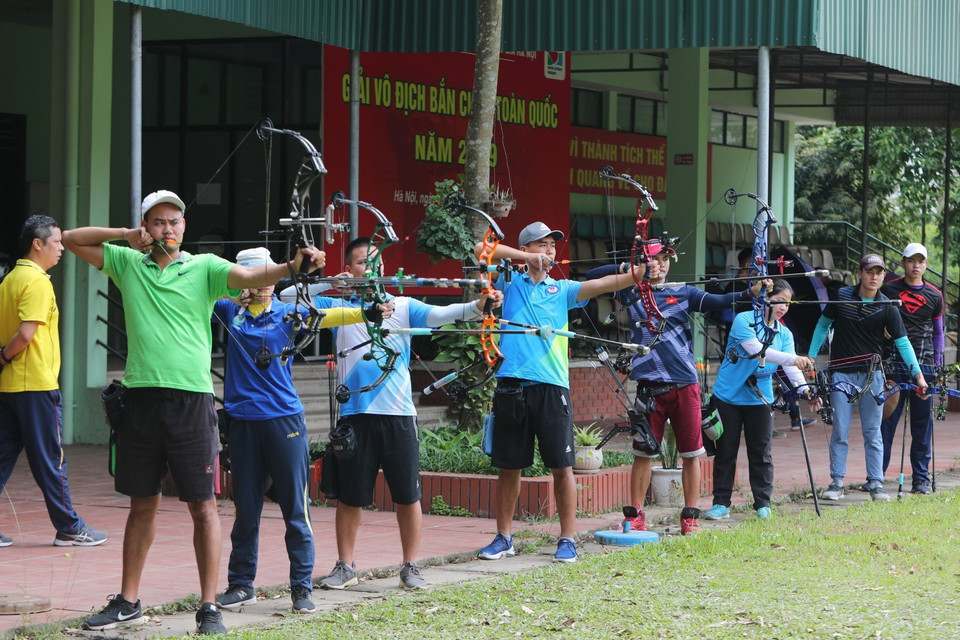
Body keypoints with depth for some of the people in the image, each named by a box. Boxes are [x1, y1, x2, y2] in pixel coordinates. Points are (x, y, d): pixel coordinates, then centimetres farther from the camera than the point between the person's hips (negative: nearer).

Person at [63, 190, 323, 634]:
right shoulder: (128, 264, 11)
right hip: (141, 397, 3)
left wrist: (294, 266, -33)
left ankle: (209, 607, 2)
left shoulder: (204, 268, 3)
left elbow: (252, 277, -13)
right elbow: (71, 240, 15)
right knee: (142, 504, 12)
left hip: (191, 398, -3)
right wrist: (125, 234, 2)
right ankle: (128, 602, 20)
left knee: (202, 505, -2)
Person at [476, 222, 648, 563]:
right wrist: (527, 258, -9)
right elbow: (481, 250, -2)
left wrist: (631, 277, -21)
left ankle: (567, 539, 5)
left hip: (552, 386, 0)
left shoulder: (562, 290, 11)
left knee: (562, 466, -2)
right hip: (512, 384, 0)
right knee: (509, 467, 7)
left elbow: (599, 285, -3)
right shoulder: (510, 284, 10)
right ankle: (503, 537, 18)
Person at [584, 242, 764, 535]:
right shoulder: (631, 291, 9)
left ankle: (690, 517, 9)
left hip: (685, 384, 0)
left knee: (691, 453, 1)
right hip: (650, 386, 0)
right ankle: (636, 516, 12)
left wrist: (750, 293, -24)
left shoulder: (684, 292, 8)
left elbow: (716, 301, -6)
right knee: (642, 452, 4)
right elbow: (592, 276, 7)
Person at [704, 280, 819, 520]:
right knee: (725, 451, 4)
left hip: (760, 399, 4)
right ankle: (721, 503, 13)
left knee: (761, 453, 3)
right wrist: (793, 359, -36)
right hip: (728, 396, -3)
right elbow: (756, 350, -27)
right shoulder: (743, 320, -12)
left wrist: (805, 390, -28)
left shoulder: (784, 334, 3)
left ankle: (763, 504, 12)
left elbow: (791, 367, -9)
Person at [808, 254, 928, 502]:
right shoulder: (842, 296, -2)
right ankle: (836, 483, 7)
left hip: (871, 375, 0)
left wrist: (918, 374, -13)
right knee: (840, 432, 1)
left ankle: (876, 483, 8)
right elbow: (823, 324, 10)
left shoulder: (887, 308, -4)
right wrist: (811, 356, 6)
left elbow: (902, 342, -4)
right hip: (841, 373, 0)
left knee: (873, 432, 3)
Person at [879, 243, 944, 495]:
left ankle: (921, 478, 9)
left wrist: (938, 364, 11)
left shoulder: (935, 296, 9)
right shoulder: (888, 290, 4)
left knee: (922, 422, 3)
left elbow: (938, 331, 17)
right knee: (887, 419, -3)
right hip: (893, 362, -1)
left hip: (924, 363, 2)